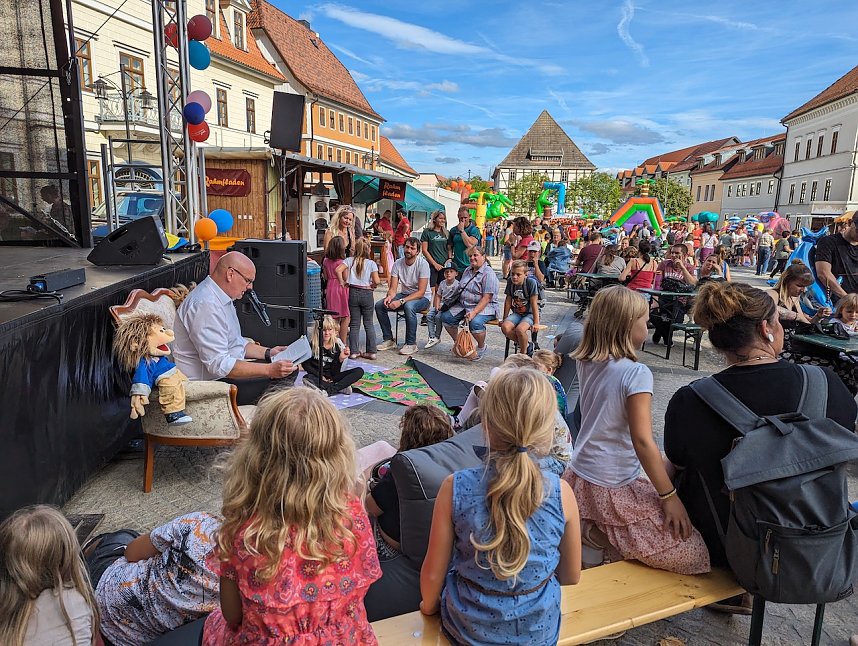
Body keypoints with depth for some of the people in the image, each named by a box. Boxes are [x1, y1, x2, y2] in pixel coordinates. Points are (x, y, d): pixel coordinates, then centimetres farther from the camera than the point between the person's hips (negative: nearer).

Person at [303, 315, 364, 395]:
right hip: (317, 376, -2)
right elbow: (306, 364, 0)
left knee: (359, 371, -15)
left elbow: (335, 372, -5)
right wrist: (320, 376, -11)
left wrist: (340, 359, -23)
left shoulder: (337, 345, -4)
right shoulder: (312, 344, -8)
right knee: (308, 379, -37)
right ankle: (341, 388, -29)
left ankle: (329, 390, -31)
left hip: (332, 378, 3)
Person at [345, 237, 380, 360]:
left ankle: (354, 351, 9)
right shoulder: (371, 263, -5)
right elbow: (376, 281, -12)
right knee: (369, 323, 10)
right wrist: (372, 285, 9)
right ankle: (371, 351, 11)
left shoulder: (349, 260, 0)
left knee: (354, 323, 8)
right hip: (367, 293, -1)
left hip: (353, 292, 1)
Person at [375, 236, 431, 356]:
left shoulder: (423, 264, -19)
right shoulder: (398, 264, -4)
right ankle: (389, 340, -2)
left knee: (408, 306, -38)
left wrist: (401, 301, -32)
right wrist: (389, 296, -28)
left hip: (422, 298, -6)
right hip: (404, 295, 6)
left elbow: (421, 292, -23)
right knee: (379, 305, -13)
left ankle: (411, 344, -23)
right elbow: (393, 288, -3)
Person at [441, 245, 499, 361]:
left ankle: (481, 347, -5)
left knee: (475, 322, -35)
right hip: (463, 304, 8)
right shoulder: (468, 270, 15)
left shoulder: (488, 274, -12)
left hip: (484, 306, -8)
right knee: (446, 317, -10)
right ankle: (457, 342, 12)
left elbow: (487, 298, -20)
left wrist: (474, 312, -29)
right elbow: (461, 290, 22)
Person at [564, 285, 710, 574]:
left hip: (578, 478, 8)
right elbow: (643, 441, -21)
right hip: (613, 491, -8)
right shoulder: (636, 373, -19)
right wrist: (669, 497, -13)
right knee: (692, 553, -6)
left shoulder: (587, 364, 0)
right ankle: (608, 538, -7)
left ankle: (588, 528, 8)